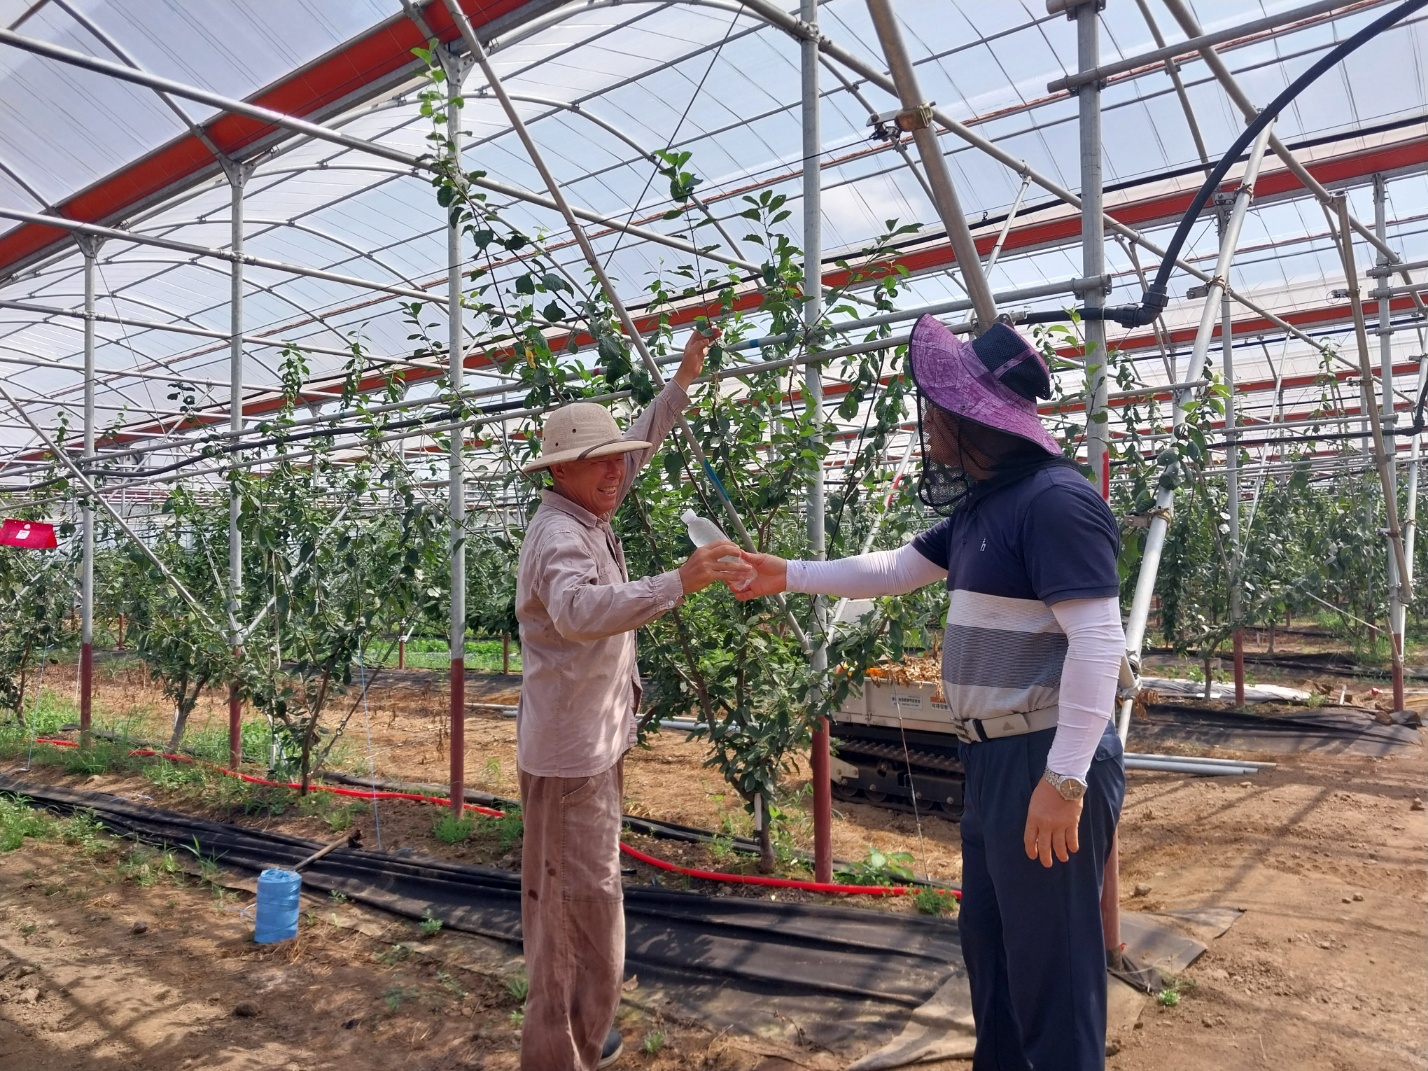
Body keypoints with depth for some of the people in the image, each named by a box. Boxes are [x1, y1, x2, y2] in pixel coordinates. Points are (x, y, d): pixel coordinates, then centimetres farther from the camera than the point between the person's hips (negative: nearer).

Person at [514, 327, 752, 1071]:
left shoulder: (588, 515, 7)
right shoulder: (559, 535, -21)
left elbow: (640, 448, 23)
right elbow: (578, 611, -43)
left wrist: (682, 381, 21)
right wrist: (679, 582, -54)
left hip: (591, 740, 10)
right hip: (570, 749, -10)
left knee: (563, 897, 20)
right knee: (581, 905, -4)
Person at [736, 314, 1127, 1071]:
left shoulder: (1055, 499, -18)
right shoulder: (985, 506, 12)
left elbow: (1098, 641, -24)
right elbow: (896, 569, 22)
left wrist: (1066, 778, -26)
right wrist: (789, 575, 21)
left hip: (1048, 765, -10)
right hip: (996, 759, 10)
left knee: (1051, 963, 4)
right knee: (987, 940, 22)